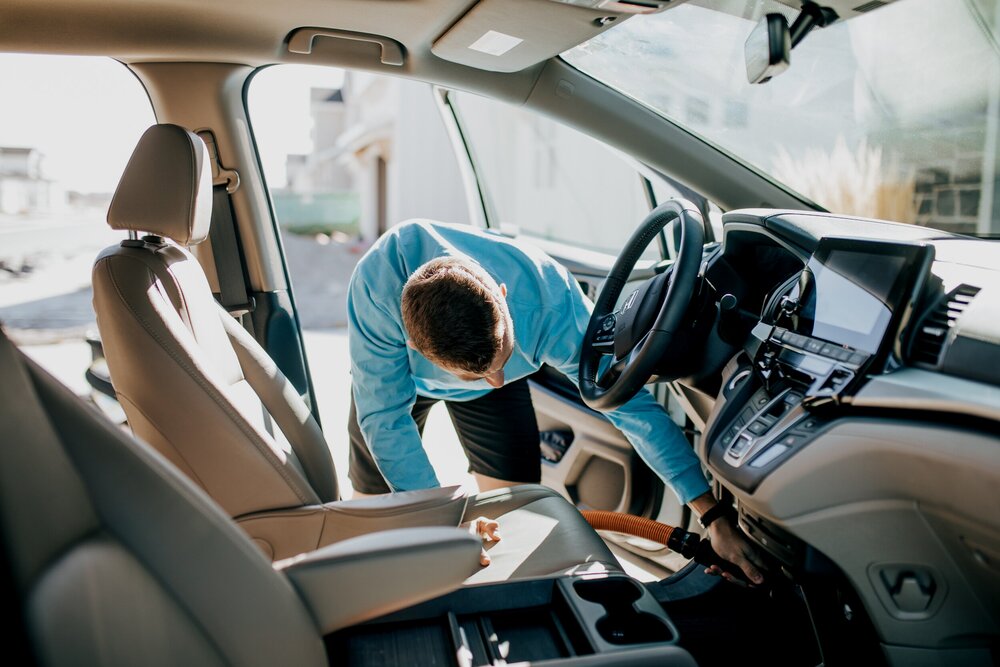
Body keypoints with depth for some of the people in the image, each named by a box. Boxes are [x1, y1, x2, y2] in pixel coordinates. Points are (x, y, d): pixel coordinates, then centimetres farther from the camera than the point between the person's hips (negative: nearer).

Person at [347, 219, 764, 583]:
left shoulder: (550, 300, -41)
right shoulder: (378, 284, -45)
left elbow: (631, 403, -31)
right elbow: (384, 416, -31)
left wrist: (714, 517, -28)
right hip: (397, 375, 0)